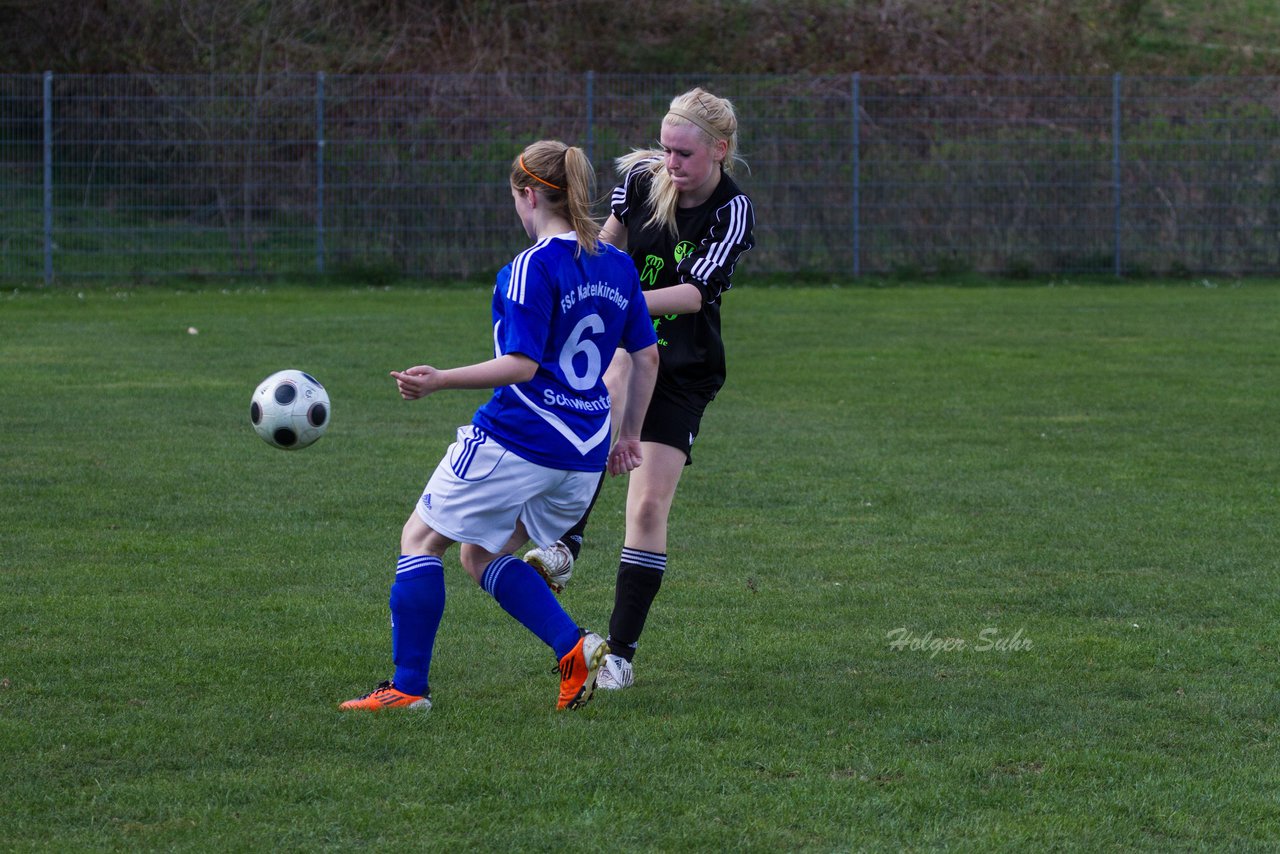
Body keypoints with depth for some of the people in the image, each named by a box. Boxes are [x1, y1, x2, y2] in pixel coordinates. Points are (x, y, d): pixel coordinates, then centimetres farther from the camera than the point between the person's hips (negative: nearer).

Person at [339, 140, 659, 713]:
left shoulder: (533, 268, -14)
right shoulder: (618, 266, 9)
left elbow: (522, 365, -19)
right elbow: (646, 357, 13)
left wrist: (439, 381, -16)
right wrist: (629, 435, 22)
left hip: (516, 437, -8)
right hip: (584, 455, 8)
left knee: (421, 538, 8)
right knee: (480, 555, 20)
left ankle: (408, 687, 4)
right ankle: (575, 648, 0)